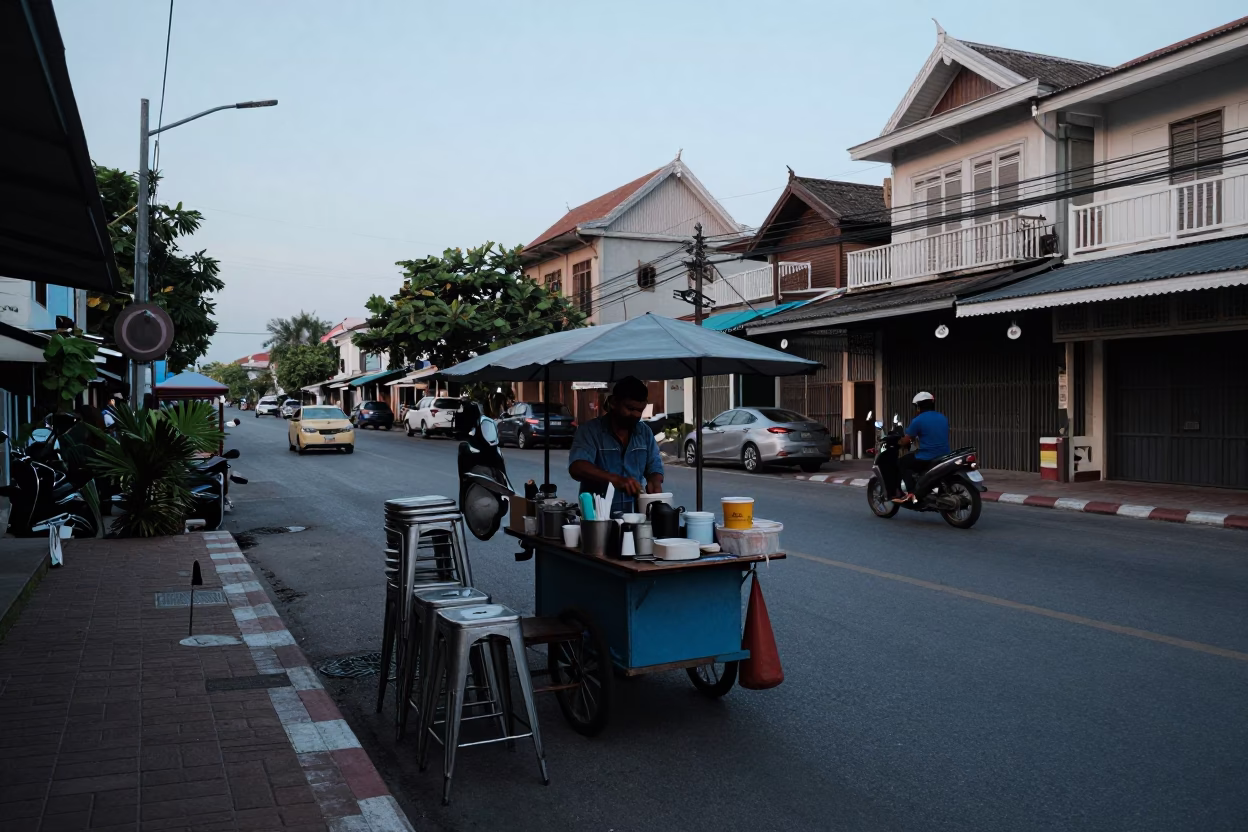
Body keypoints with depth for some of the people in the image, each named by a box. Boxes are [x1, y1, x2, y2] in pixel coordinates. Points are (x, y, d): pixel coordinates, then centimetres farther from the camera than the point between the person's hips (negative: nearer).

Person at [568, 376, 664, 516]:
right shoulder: (590, 431, -3)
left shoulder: (645, 433, 13)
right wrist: (615, 479, -29)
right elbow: (577, 467, -16)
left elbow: (655, 468, 15)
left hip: (635, 515, 5)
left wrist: (654, 483, -9)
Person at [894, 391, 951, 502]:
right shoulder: (943, 418, 14)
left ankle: (911, 492, -9)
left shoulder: (918, 420, -8)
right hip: (944, 457, 8)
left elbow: (905, 441, -5)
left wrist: (898, 443, 18)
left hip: (927, 458, -8)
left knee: (901, 463, 9)